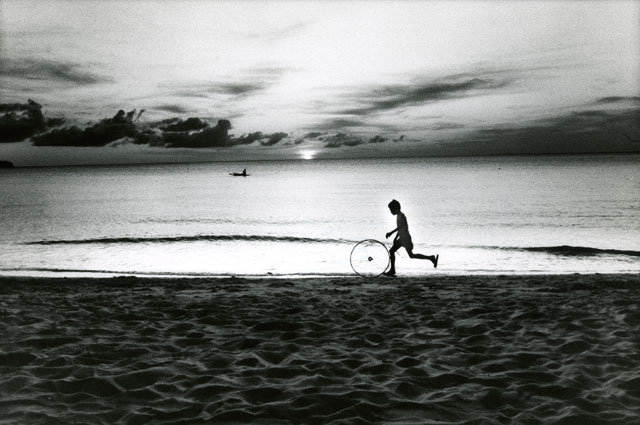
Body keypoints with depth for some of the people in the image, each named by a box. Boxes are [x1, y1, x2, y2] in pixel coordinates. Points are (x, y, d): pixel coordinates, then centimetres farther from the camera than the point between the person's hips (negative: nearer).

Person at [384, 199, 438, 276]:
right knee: (391, 251, 7)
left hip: (405, 238, -10)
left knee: (411, 255, -6)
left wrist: (391, 233, -33)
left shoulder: (401, 216, -15)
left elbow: (400, 226, -30)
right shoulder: (399, 216, 15)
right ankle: (392, 270, 9)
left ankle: (431, 258, 1)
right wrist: (396, 237, 25)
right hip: (402, 238, 10)